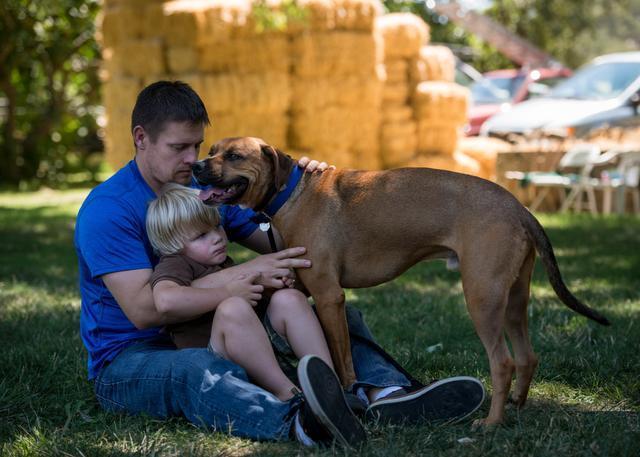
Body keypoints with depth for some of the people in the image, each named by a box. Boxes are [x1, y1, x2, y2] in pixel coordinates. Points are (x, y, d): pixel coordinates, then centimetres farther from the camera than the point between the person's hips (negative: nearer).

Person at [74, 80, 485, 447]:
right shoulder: (107, 210, -14)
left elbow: (282, 245, 10)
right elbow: (143, 309, -25)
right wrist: (244, 274, -29)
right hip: (129, 360, -7)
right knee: (201, 371, -43)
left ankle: (387, 392, -35)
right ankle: (299, 423, -72)